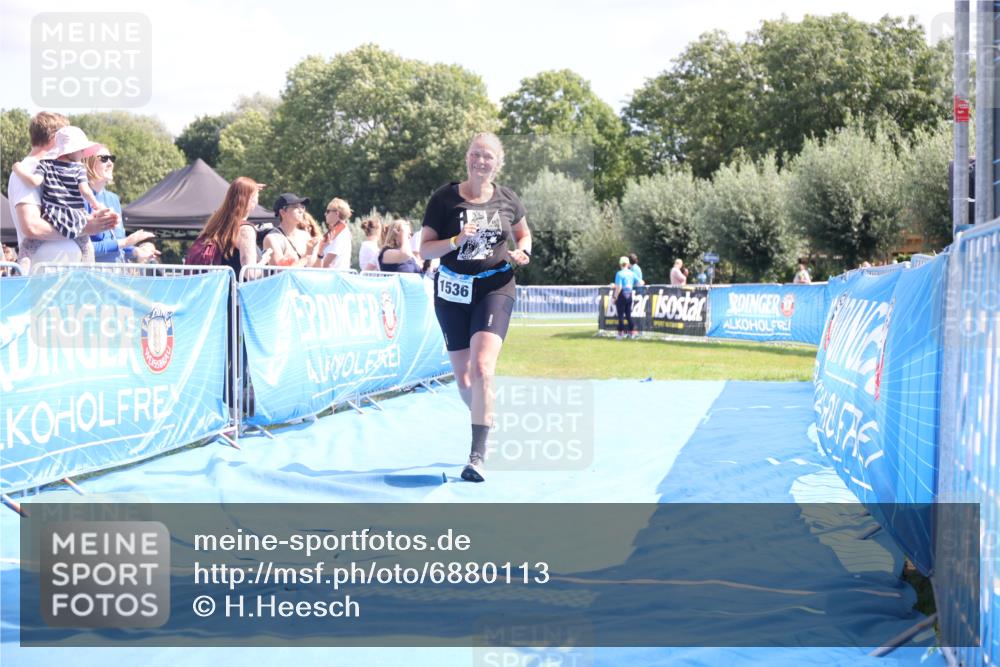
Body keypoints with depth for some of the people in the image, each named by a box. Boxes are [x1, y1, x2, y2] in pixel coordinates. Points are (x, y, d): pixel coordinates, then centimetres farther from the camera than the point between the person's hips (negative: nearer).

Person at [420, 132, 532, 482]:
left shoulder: (507, 200, 2)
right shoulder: (444, 198, -3)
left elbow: (523, 233, 21)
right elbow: (424, 249, -4)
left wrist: (522, 252, -2)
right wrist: (457, 240, -21)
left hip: (495, 289, -1)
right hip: (452, 293, 1)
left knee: (482, 368, -20)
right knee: (463, 380, 8)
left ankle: (478, 455, -19)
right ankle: (487, 420, 39)